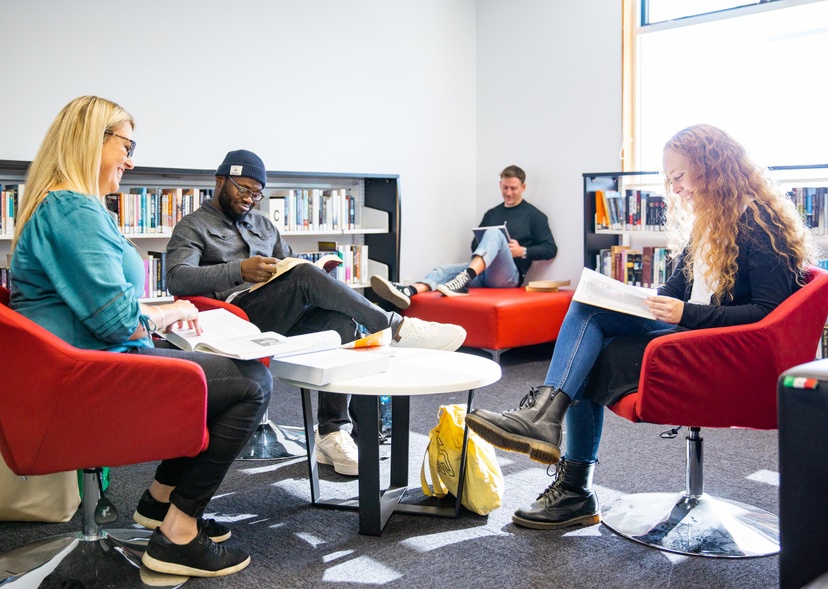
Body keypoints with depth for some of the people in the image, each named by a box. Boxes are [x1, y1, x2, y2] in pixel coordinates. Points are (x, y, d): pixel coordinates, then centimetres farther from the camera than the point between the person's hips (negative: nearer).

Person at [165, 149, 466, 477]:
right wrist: (240, 270, -22)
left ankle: (332, 433, -26)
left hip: (284, 316, 6)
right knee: (305, 275, -31)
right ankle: (393, 327, -26)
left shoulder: (263, 225, 29)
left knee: (341, 321, -26)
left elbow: (292, 270, 28)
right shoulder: (192, 227, 11)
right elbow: (176, 278, -8)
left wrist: (316, 277, 1)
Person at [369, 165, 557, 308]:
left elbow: (550, 249, 2)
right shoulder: (491, 214, 23)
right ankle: (408, 292, -51)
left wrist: (523, 251, -12)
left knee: (494, 233, -31)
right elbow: (475, 244, 26)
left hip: (509, 275, -5)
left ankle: (462, 281, -54)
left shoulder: (534, 216, 8)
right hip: (482, 271, 5)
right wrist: (484, 247, 2)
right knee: (445, 269, -21)